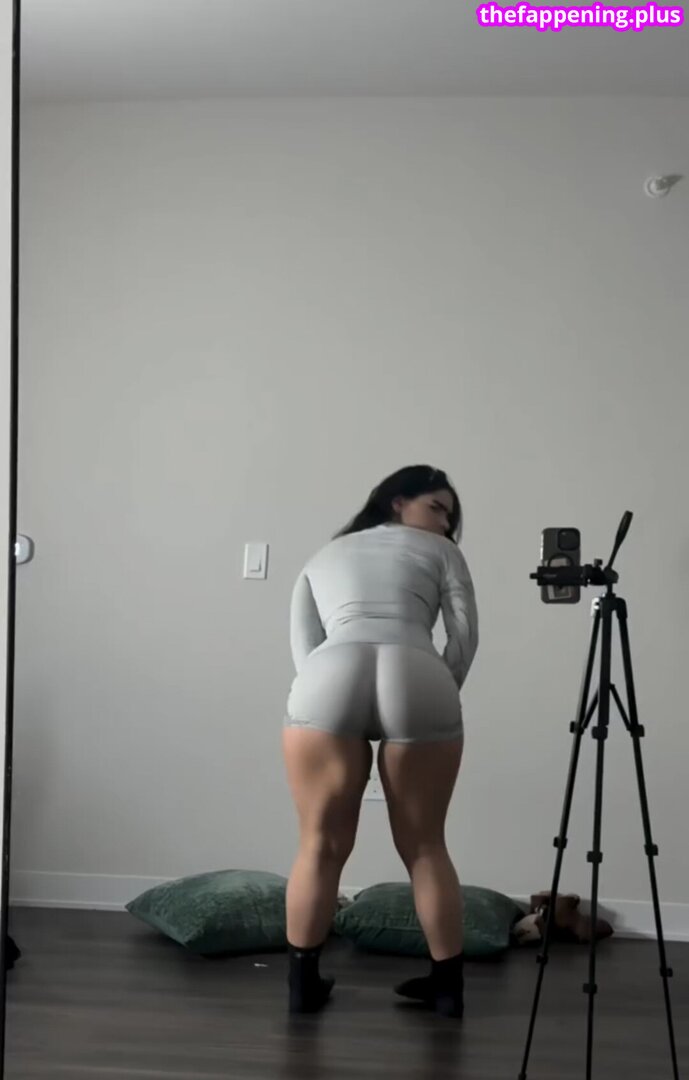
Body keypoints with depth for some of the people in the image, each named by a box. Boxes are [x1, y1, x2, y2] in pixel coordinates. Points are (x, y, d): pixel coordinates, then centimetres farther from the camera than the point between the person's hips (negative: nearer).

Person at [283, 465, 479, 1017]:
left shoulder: (322, 557, 34)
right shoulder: (439, 552, 27)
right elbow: (465, 633, 15)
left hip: (327, 683, 1)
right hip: (418, 682, -1)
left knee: (322, 846, 10)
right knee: (424, 847, 11)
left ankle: (303, 982, 13)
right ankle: (448, 985, 18)